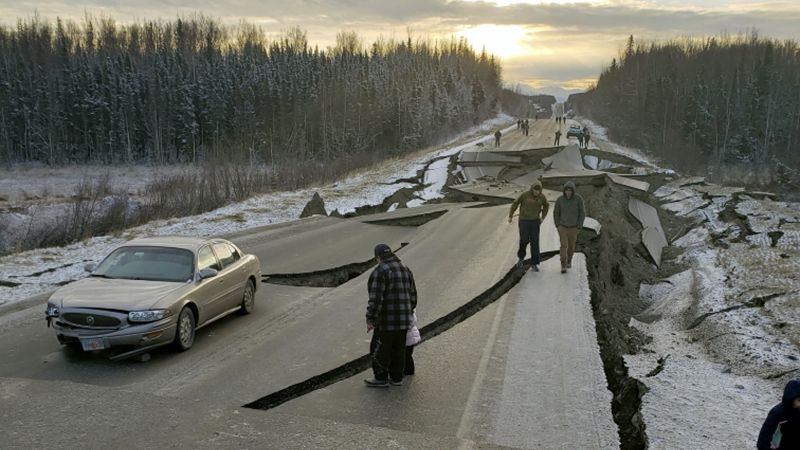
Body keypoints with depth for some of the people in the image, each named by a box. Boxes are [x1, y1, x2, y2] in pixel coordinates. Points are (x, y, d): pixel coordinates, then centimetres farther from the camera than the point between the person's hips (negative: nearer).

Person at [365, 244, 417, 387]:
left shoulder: (379, 272, -15)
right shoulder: (405, 269, 8)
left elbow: (376, 299, -21)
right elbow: (412, 295, 14)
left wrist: (370, 320, -16)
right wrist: (409, 312, 26)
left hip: (387, 320, -7)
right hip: (404, 319, 7)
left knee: (380, 350, 7)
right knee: (398, 349, 16)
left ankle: (381, 379, 16)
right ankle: (396, 378, 25)